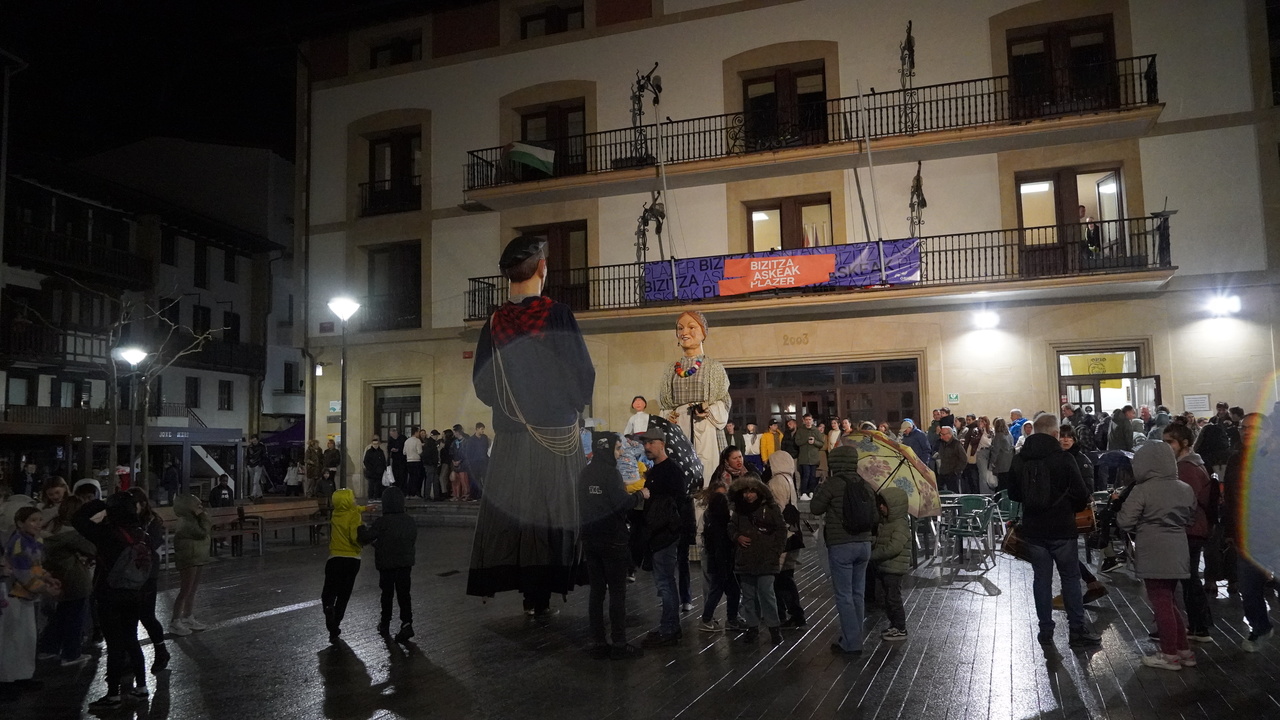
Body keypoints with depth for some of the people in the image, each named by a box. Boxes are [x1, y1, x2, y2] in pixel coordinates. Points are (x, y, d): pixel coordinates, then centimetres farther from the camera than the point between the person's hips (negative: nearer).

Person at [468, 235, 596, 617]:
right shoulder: (557, 314, -11)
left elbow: (482, 384, 8)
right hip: (556, 435, -3)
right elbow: (582, 373, -8)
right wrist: (574, 406, 12)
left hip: (509, 434, 4)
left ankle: (494, 579, 16)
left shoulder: (494, 322, 1)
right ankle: (538, 597, 6)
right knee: (548, 511, 3)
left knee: (507, 509, 12)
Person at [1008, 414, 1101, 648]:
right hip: (1061, 529, -3)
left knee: (1041, 578, 10)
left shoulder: (1018, 460, 0)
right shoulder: (1063, 458, -13)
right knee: (1070, 577, 8)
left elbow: (1013, 494, 8)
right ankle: (1077, 630, 12)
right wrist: (1073, 508, 10)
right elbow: (1081, 494, -10)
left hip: (1033, 529, 3)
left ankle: (1045, 630, 14)